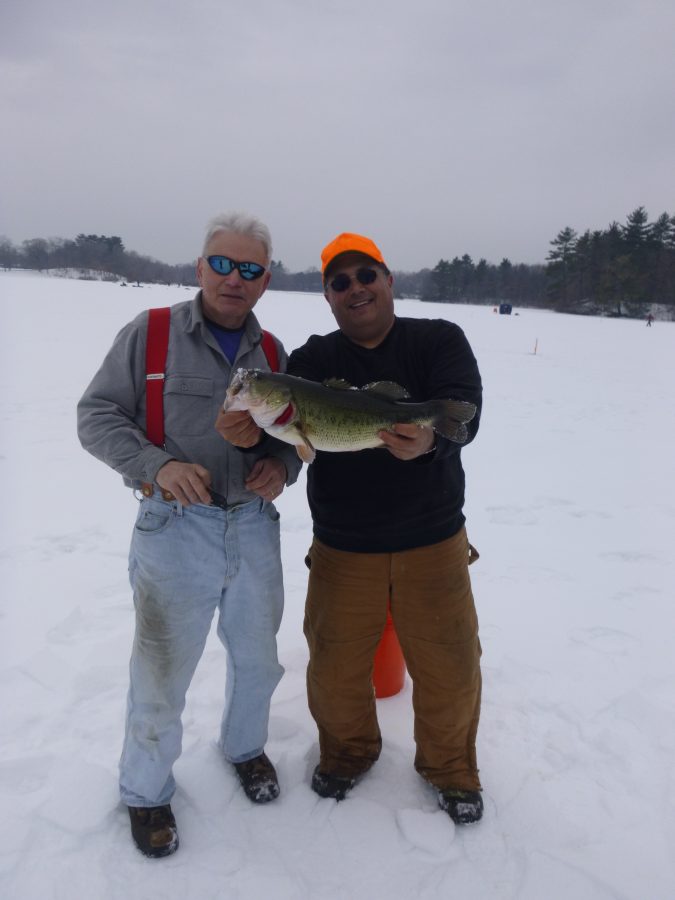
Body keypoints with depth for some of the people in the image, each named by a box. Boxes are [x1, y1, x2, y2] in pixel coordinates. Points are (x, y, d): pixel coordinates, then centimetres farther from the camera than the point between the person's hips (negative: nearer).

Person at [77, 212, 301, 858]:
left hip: (254, 526, 4)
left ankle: (244, 747, 48)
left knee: (257, 659, 19)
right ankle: (145, 792, 34)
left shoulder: (272, 353, 6)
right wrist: (157, 466, -22)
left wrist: (282, 464, -8)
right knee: (162, 673, 8)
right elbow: (96, 416, -6)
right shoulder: (149, 333, -6)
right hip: (175, 526, -4)